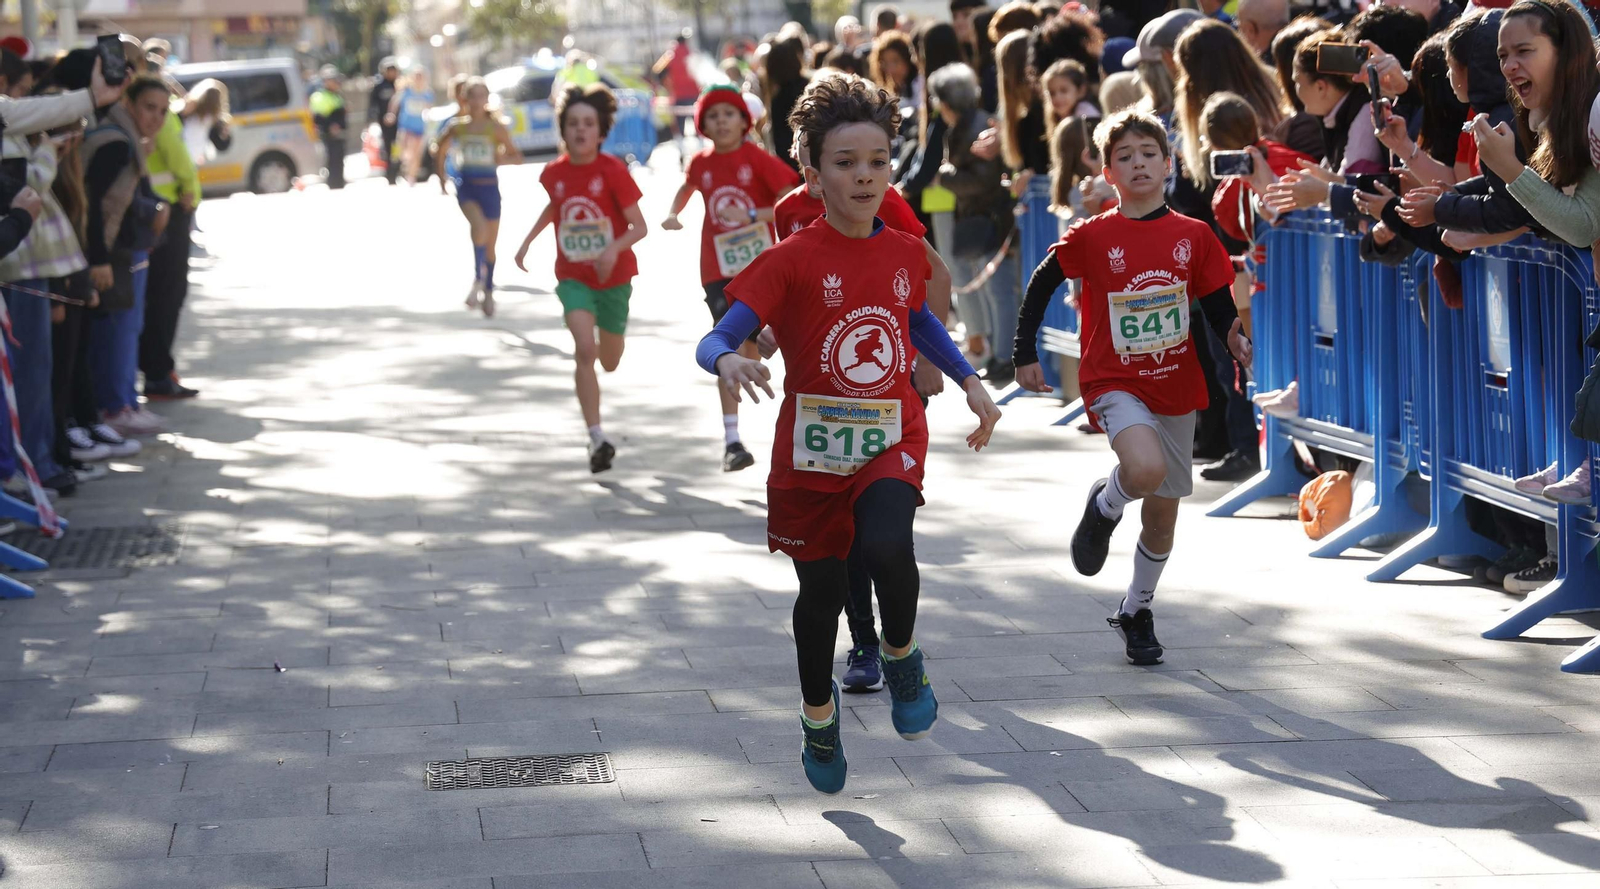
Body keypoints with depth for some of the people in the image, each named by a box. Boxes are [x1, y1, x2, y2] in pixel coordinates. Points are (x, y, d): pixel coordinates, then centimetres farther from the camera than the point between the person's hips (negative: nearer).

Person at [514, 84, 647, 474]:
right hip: (573, 277, 1)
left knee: (609, 362, 13)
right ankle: (597, 437, -17)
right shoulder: (554, 173, -5)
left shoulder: (613, 171, -15)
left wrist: (614, 249, -31)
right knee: (584, 349, -21)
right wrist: (528, 241, 14)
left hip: (613, 277, -1)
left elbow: (639, 227, -14)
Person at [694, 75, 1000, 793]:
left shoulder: (906, 254, 2)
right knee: (821, 591, 9)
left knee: (887, 547, -27)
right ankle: (818, 712, 37)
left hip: (892, 437, 2)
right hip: (811, 445, -1)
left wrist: (969, 382, 20)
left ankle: (902, 658, 3)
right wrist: (729, 362, -43)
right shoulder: (792, 260, -12)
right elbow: (715, 339, -21)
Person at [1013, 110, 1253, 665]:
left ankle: (1136, 610, 32)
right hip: (1114, 383, -3)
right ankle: (1104, 507, 4)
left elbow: (1218, 306, 4)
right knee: (1146, 469, -32)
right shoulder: (1091, 237, -5)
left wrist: (1234, 337, -17)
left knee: (1163, 511, 10)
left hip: (1177, 386, 3)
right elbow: (1041, 285, 3)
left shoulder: (1194, 236, 1)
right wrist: (1025, 355, 1)